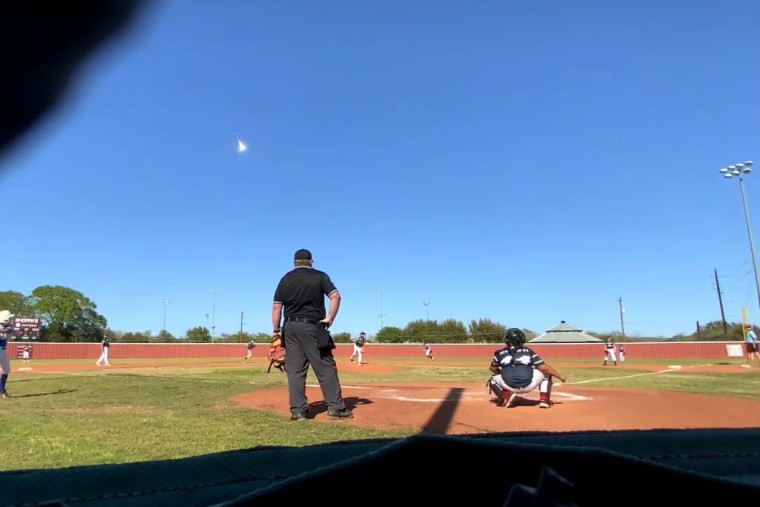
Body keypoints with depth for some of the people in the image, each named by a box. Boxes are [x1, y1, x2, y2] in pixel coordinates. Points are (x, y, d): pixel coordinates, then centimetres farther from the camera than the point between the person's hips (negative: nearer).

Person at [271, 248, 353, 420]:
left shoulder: (285, 279, 8)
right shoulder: (320, 276, 2)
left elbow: (276, 306, 3)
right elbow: (335, 296, -11)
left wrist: (276, 330, 7)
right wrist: (330, 319, -7)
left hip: (291, 328, 3)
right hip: (312, 327, -3)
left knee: (295, 370, 5)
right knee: (326, 367, 1)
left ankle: (298, 410, 5)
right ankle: (336, 407, 1)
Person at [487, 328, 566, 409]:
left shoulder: (501, 353, 11)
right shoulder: (529, 352, 10)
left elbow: (493, 368, 24)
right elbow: (544, 368, 6)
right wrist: (560, 376, 17)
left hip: (509, 387, 0)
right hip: (528, 386, 0)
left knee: (493, 379, 29)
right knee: (546, 373, 25)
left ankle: (505, 396, 3)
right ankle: (544, 399, 15)